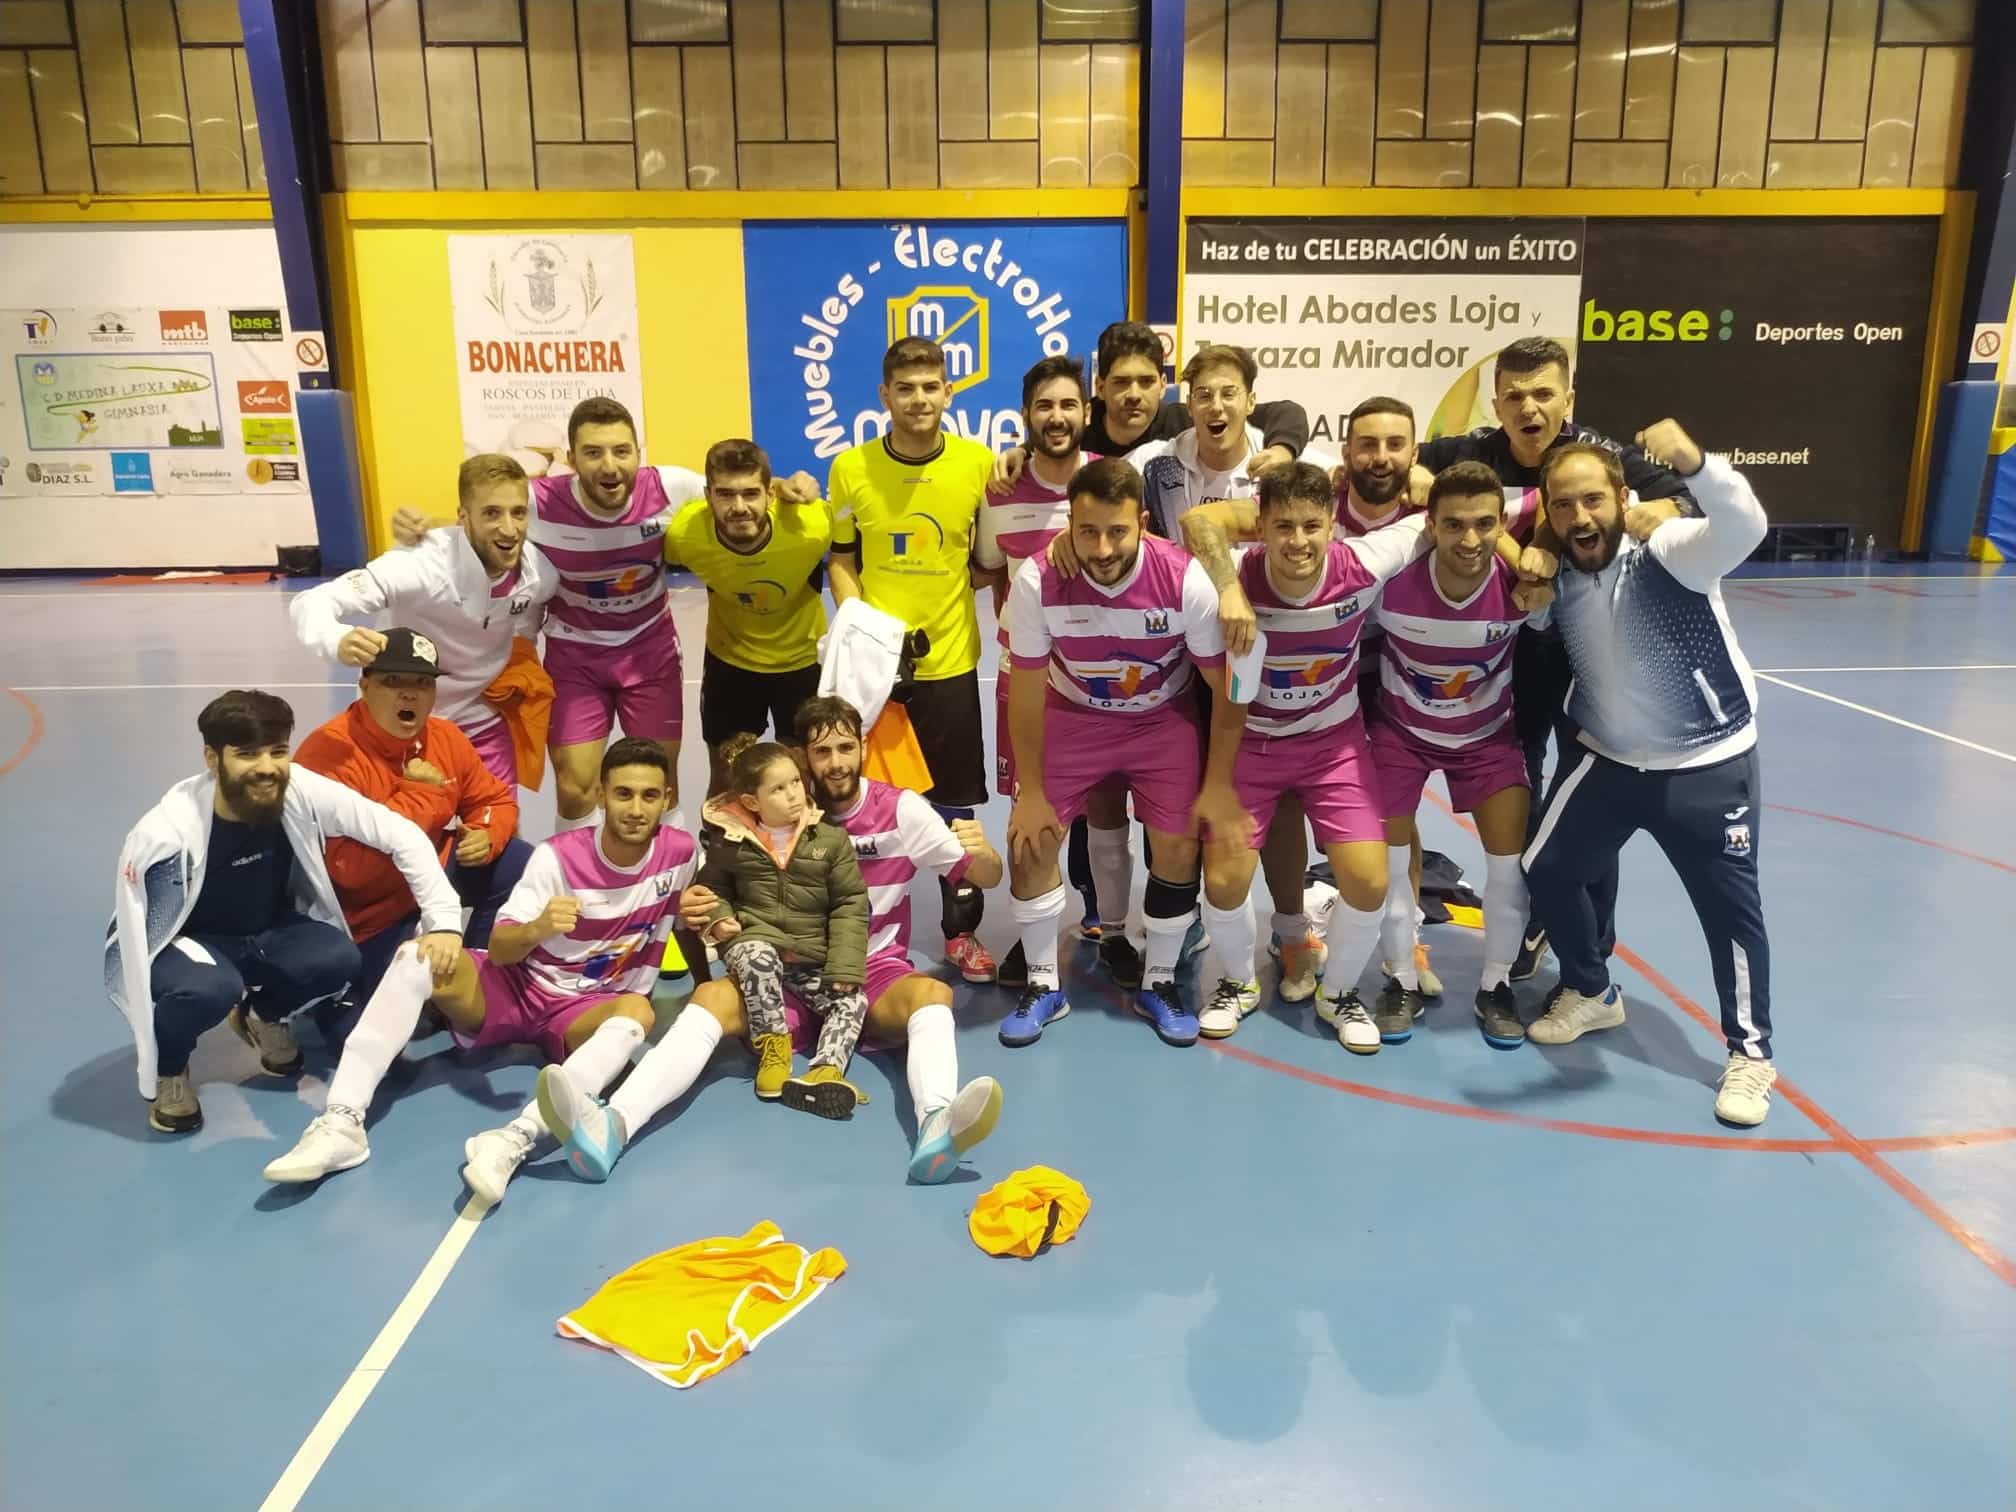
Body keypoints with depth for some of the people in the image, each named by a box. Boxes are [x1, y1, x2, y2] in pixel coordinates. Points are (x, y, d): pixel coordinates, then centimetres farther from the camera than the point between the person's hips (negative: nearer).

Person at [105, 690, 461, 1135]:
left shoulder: (302, 793, -24)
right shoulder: (166, 832, -30)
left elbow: (401, 835, -18)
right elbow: (134, 936, -23)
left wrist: (443, 921, -28)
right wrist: (153, 1071, -20)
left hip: (268, 933, 4)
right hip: (184, 943, -3)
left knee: (338, 959, -25)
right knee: (211, 989, -36)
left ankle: (263, 1017, 11)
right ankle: (165, 1068, 1)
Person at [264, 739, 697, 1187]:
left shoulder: (680, 852, -9)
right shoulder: (559, 855, -13)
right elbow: (498, 950, -17)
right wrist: (537, 928, -38)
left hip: (580, 1013, 0)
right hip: (514, 988, 1)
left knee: (638, 1011, -36)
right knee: (417, 955, -25)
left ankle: (515, 1138, -48)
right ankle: (342, 1121, -33)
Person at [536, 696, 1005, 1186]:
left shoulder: (899, 809, -2)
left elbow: (988, 878, -1)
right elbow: (723, 890, 4)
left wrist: (982, 852, -25)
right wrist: (693, 906, -20)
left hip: (874, 975, -1)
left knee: (932, 992, -34)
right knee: (712, 996, -27)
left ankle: (936, 1128, -62)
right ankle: (611, 1126, -47)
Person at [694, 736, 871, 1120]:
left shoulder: (831, 839, -4)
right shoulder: (731, 844, -2)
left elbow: (851, 905, -3)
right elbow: (712, 888, 15)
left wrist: (845, 967, -12)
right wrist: (719, 918, -8)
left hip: (813, 958, 2)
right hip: (755, 943, -2)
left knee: (852, 1000, -18)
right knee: (758, 957, -36)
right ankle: (773, 1044, -21)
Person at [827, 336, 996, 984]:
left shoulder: (980, 464, -4)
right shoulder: (850, 468, -4)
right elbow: (841, 559, 5)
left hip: (950, 660, 0)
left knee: (955, 803, 9)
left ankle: (962, 931, 26)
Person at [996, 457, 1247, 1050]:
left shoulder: (1186, 580, -28)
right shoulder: (1037, 581, -27)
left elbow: (1226, 687, -15)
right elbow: (1026, 692, -14)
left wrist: (1218, 786, -13)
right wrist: (1031, 791, -9)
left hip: (1164, 720, 0)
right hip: (1073, 716, 1)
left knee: (1178, 849, -6)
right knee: (1030, 841, -6)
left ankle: (1158, 984, 18)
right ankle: (1044, 985, 14)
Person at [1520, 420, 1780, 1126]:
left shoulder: (1668, 552, -23)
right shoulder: (1554, 577, -7)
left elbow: (1745, 526, -45)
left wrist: (1694, 463, -62)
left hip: (1707, 765, -4)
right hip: (1607, 759, 5)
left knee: (1731, 906, 0)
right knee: (1548, 871, 6)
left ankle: (1750, 1052, 21)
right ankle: (1592, 993, 32)